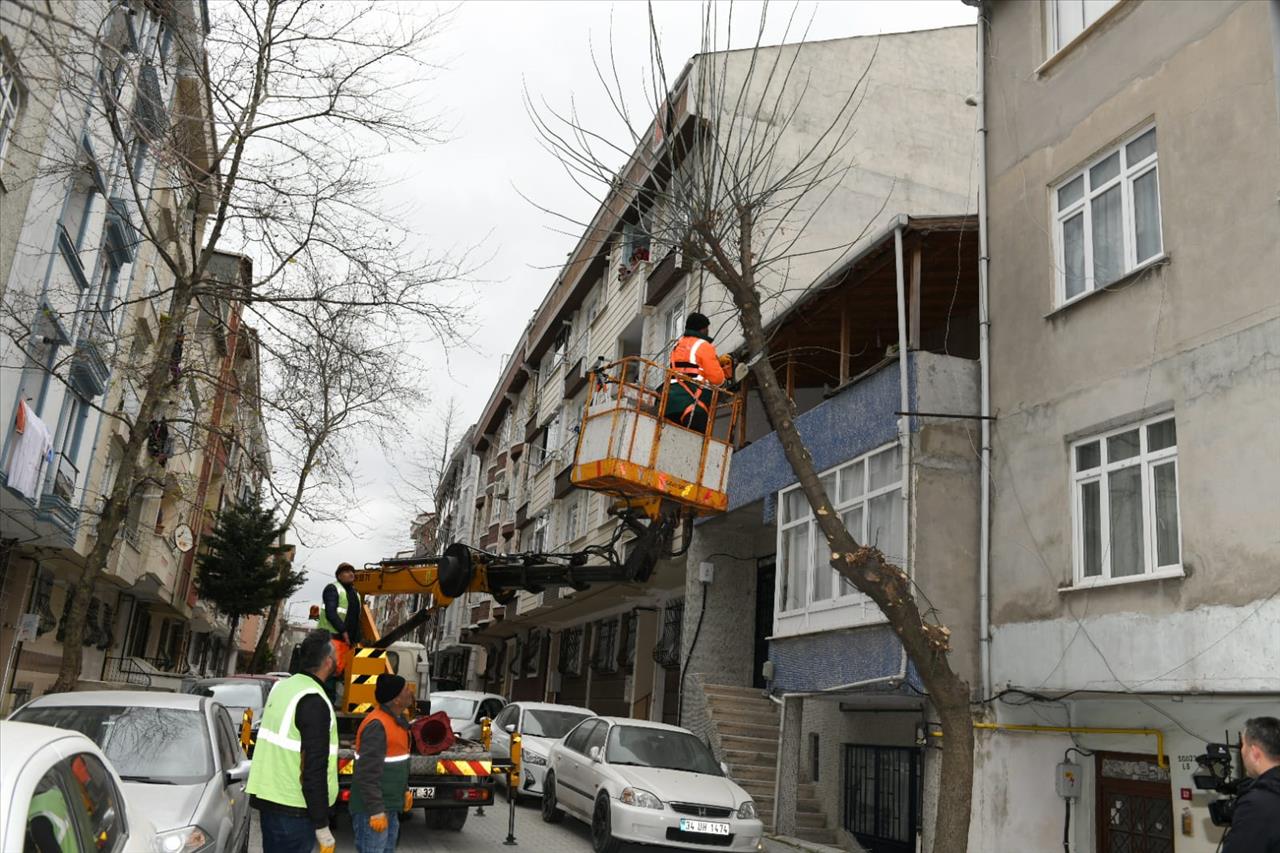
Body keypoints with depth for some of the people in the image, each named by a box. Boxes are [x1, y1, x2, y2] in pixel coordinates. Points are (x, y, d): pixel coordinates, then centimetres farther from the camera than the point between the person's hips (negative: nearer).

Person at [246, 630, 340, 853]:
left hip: (267, 798, 9)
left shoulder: (282, 687, 9)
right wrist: (322, 826, -17)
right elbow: (314, 770, -21)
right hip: (293, 809, -9)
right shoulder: (314, 703, -19)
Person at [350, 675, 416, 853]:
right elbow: (368, 773, -25)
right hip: (372, 810, -10)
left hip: (390, 806, 10)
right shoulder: (377, 725, -23)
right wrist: (376, 811, -25)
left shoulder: (397, 719, 8)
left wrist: (404, 790, 23)